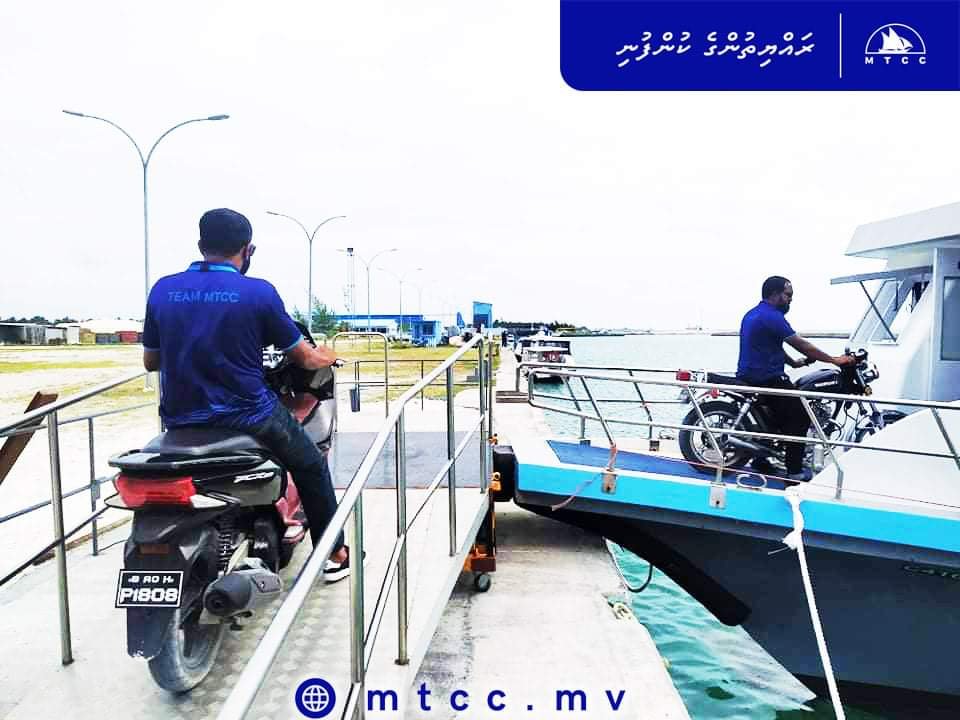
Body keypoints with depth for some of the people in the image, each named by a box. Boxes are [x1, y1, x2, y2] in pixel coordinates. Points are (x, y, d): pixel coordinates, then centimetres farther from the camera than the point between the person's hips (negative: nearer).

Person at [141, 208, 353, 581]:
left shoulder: (162, 290, 1)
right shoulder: (259, 292, -10)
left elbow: (150, 361, 13)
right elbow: (305, 358, -1)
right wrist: (326, 356, 22)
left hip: (180, 419, 4)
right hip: (246, 416, -4)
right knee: (311, 466, 20)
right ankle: (334, 554, 27)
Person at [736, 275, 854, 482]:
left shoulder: (753, 314, 16)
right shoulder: (772, 316, -16)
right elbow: (800, 344, -15)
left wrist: (793, 362, 21)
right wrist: (835, 360, -9)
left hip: (748, 376, 10)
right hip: (767, 379, -10)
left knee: (773, 414, 25)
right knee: (800, 417, -4)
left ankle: (761, 461, 27)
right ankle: (795, 471, -3)